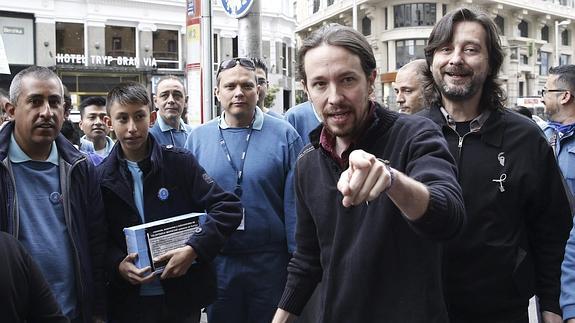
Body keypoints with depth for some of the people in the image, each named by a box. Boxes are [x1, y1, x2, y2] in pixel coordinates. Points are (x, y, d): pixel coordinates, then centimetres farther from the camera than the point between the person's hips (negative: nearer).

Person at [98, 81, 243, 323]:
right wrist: (117, 265, -14)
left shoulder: (180, 162, -5)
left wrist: (194, 249, -20)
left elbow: (228, 208, -9)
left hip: (184, 296, -1)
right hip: (128, 301, 1)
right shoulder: (102, 178, 1)